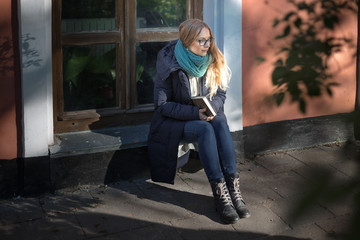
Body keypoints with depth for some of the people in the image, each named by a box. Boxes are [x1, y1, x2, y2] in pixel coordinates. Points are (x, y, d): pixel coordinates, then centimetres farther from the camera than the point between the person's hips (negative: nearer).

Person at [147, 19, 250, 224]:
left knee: (221, 124, -31)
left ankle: (233, 188, -36)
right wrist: (195, 113, -24)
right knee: (205, 130, -34)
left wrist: (211, 108, -18)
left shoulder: (213, 60, -2)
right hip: (175, 120, -4)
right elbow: (162, 104, -13)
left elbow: (221, 94, 5)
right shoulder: (169, 63, -14)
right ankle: (220, 193, -38)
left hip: (206, 114, 4)